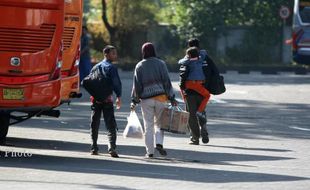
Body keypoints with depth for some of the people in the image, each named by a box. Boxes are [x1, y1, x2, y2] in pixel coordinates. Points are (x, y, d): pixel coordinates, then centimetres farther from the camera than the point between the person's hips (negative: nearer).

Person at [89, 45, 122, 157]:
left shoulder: (96, 67, 11)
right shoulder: (111, 68, -7)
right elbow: (116, 83, -13)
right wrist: (118, 97, -5)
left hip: (95, 98, 5)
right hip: (107, 98, -5)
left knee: (95, 124, 12)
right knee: (110, 124, -4)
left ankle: (94, 148, 14)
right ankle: (112, 147, -18)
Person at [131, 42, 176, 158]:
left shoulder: (139, 66, 1)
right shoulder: (160, 64, 1)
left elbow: (137, 84, 1)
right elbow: (166, 81, -1)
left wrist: (134, 100, 6)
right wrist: (171, 97, 2)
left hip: (146, 99, 0)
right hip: (160, 96, 0)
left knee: (148, 125, 4)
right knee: (159, 123, 10)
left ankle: (150, 151, 2)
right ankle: (159, 143, -13)